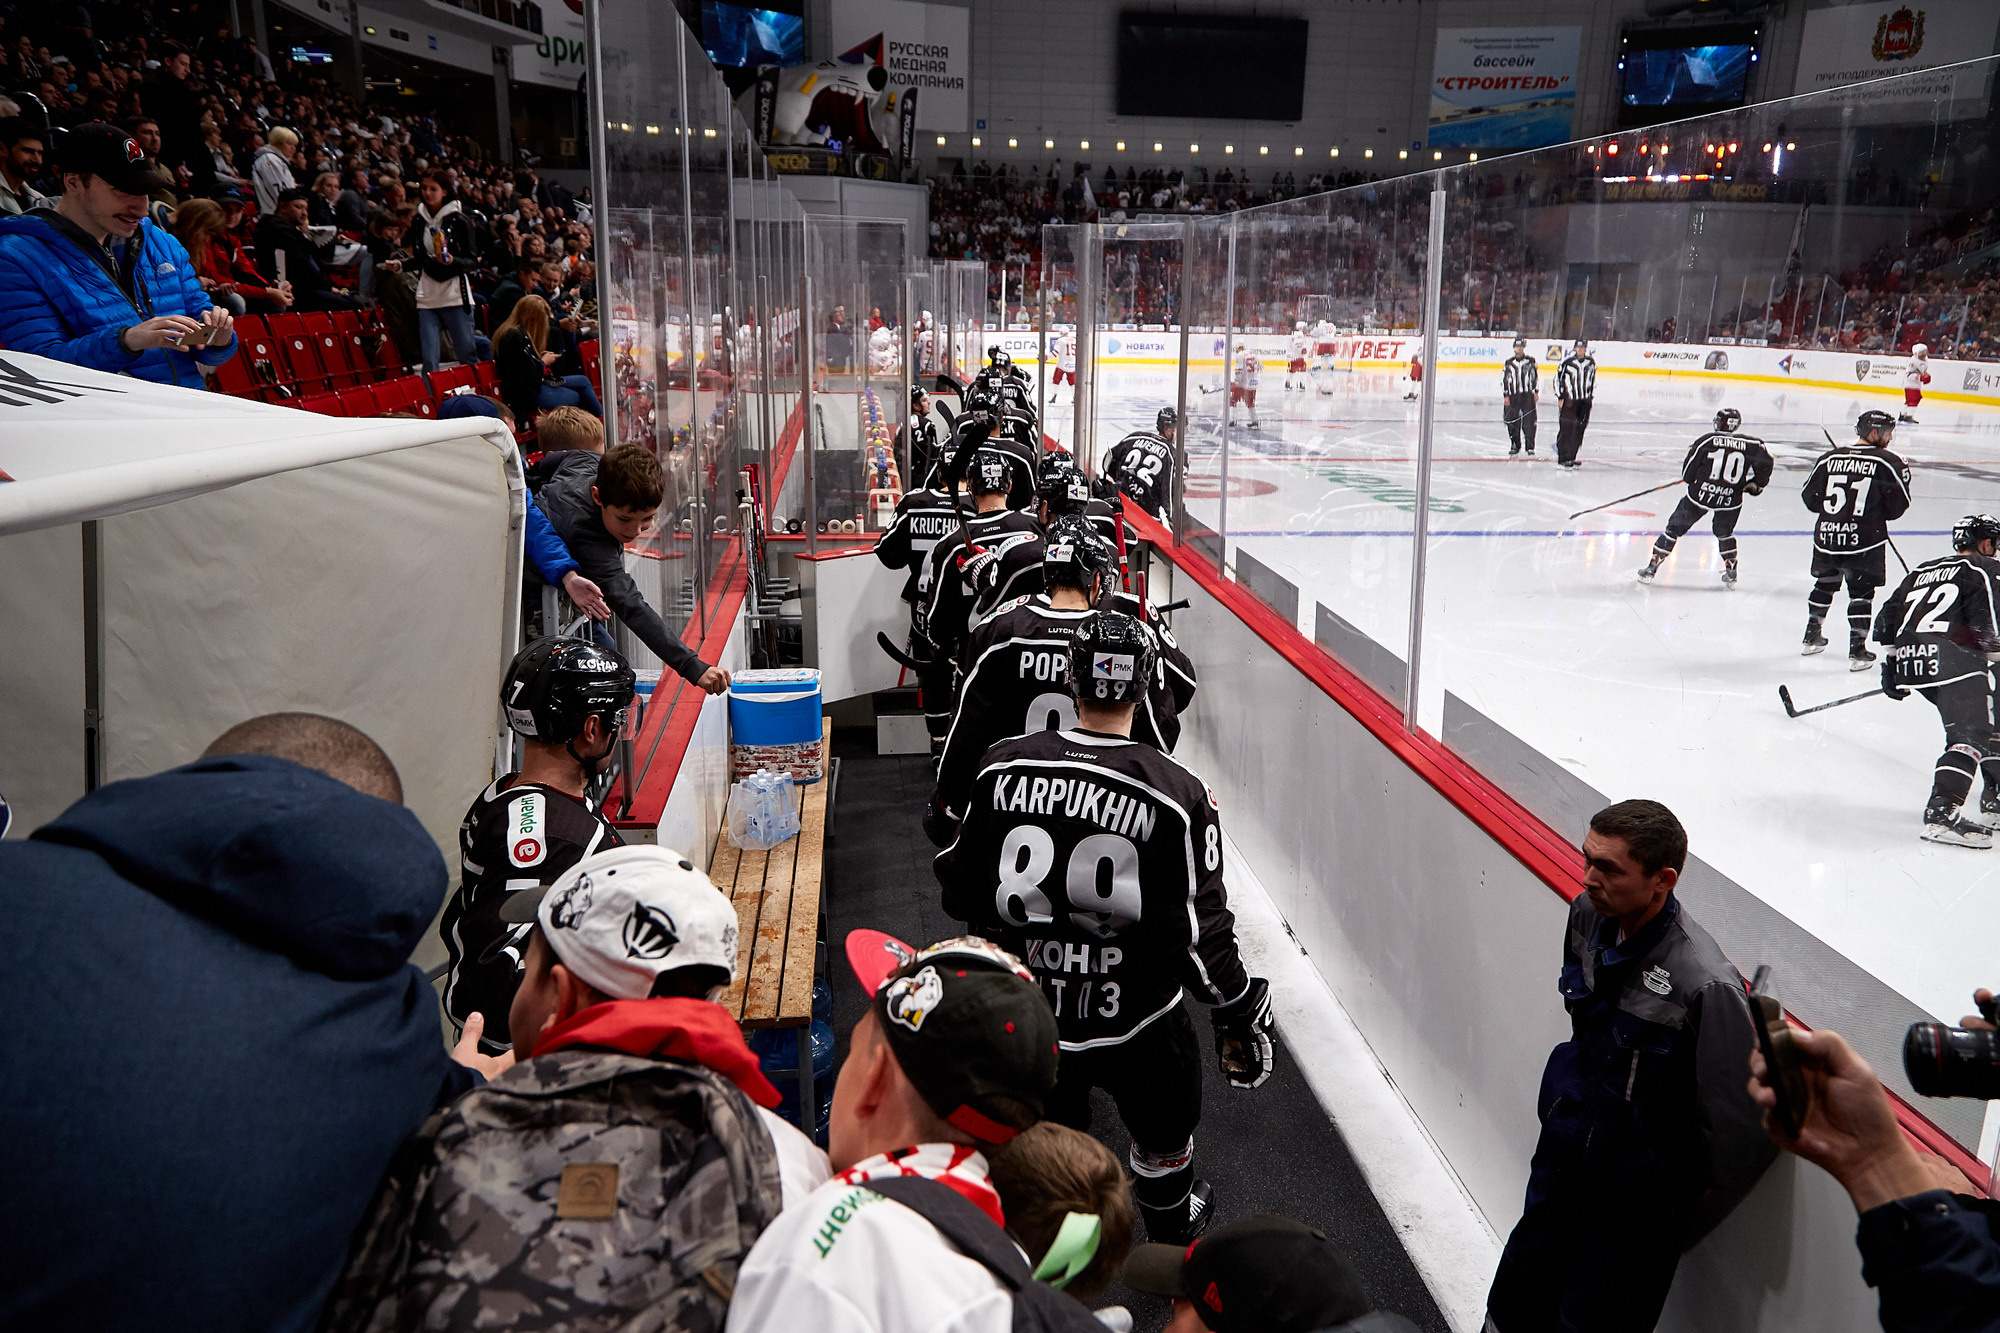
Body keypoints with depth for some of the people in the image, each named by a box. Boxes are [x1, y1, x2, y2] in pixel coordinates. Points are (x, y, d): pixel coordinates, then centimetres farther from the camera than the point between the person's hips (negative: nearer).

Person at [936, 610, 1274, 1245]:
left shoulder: (1002, 767, -12)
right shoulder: (1177, 793, -21)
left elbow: (961, 890, -1)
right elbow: (1198, 935, -18)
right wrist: (1240, 1009, 0)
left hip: (1027, 1010, 2)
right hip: (1136, 1024, -2)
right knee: (1162, 1141, 27)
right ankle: (1176, 1244, 52)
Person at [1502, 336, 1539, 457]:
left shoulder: (1531, 361, 5)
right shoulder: (1508, 363, 5)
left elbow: (1537, 377, 12)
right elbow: (1503, 380, 6)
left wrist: (1536, 392, 4)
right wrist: (1505, 396, -1)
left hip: (1527, 395, -1)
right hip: (1512, 396, 1)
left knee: (1529, 423, -5)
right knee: (1513, 424, 1)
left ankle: (1530, 448, 1)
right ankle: (1514, 448, 13)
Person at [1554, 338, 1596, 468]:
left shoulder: (1591, 362, 6)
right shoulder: (1567, 362, -9)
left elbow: (1593, 379, 19)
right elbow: (1558, 378, -4)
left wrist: (1591, 395, 16)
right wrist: (1560, 397, -7)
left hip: (1584, 401, 5)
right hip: (1569, 400, -5)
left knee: (1579, 430, 6)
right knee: (1566, 430, -8)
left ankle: (1571, 457, 15)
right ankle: (1562, 459, -5)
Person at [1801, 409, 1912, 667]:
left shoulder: (1830, 457, 2)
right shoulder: (1887, 462, -9)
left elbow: (1809, 498, 7)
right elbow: (1897, 507, -7)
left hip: (1826, 537, 4)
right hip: (1864, 542, -4)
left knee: (1824, 585, 22)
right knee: (1861, 593, 6)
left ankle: (1812, 638, 33)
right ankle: (1857, 650, 6)